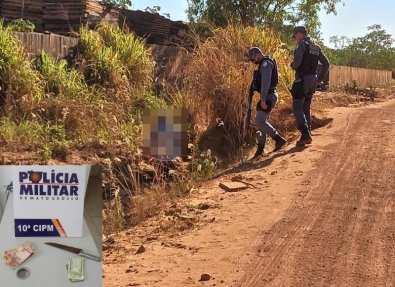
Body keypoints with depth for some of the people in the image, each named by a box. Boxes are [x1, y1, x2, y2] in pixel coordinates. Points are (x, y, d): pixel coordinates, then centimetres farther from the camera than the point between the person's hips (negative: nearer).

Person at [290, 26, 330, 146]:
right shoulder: (316, 47, 15)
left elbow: (297, 62, -23)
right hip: (313, 81, 8)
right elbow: (326, 64, 14)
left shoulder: (302, 44, -10)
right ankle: (308, 135, 14)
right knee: (306, 108, 15)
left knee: (297, 108, -4)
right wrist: (320, 79, 15)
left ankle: (305, 135, -14)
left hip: (302, 81, -8)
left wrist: (292, 66, 0)